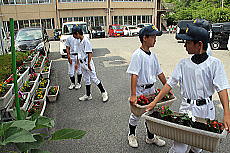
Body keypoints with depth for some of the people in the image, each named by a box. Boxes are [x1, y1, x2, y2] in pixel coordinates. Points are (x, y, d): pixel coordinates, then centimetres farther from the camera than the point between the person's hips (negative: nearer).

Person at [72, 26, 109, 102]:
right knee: (86, 79, 15)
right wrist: (77, 63, 19)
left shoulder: (86, 40, -16)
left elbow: (90, 53, -19)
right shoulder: (79, 41, 10)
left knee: (94, 78, -3)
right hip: (82, 63, 9)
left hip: (87, 62, -8)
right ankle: (88, 95, 25)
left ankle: (103, 93, 9)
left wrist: (89, 64, -21)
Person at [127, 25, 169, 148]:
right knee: (136, 114, 11)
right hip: (140, 90, -7)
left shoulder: (153, 55, 5)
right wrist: (133, 95, -30)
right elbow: (134, 75, -25)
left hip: (151, 89, 7)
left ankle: (151, 137, 38)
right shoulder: (137, 55, -18)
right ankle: (131, 135, 36)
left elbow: (159, 73, 12)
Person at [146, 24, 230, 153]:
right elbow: (170, 83, -1)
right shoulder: (183, 64, 1)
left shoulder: (215, 63, -6)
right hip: (186, 108, 1)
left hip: (206, 110, 0)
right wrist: (155, 102, -7)